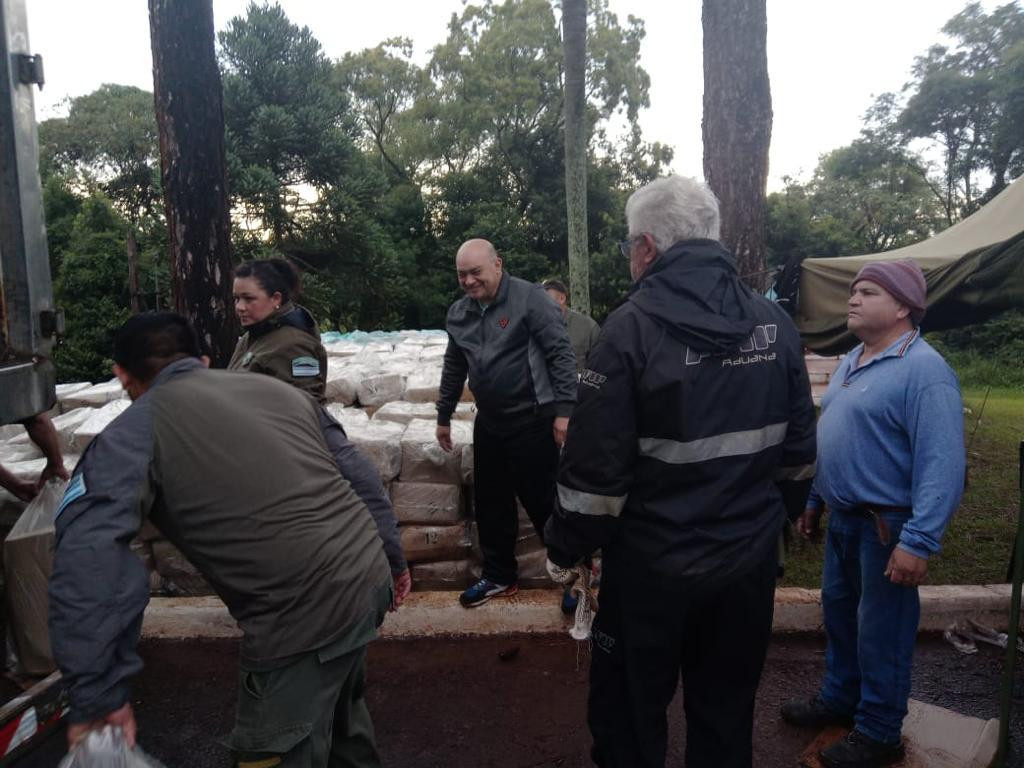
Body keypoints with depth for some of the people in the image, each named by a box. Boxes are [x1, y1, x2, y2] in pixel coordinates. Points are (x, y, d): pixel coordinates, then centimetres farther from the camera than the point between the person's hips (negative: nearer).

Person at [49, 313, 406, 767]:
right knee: (340, 709, 32)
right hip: (371, 576, 7)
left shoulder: (134, 431, -3)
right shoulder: (275, 387, 14)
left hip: (306, 615, -7)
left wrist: (97, 695, -13)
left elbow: (88, 556, -18)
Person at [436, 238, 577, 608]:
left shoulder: (529, 297, -11)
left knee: (543, 503, 1)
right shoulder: (458, 313, 8)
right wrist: (443, 416, 21)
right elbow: (453, 368, 19)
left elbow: (560, 353, -13)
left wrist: (564, 410, -18)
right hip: (489, 423, 7)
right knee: (490, 503, 15)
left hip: (533, 421, -6)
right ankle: (498, 576, 32)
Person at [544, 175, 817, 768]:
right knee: (727, 711, 22)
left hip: (655, 564, -5)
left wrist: (566, 548, -3)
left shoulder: (633, 327, -17)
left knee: (629, 714, 15)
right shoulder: (775, 325, 0)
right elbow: (799, 451, 7)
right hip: (751, 561, 5)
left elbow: (596, 464, -17)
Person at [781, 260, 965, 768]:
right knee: (838, 612, 20)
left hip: (886, 525, -8)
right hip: (843, 518, 8)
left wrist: (920, 540, -28)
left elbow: (942, 463, -25)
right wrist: (813, 499, 18)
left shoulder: (923, 369, -19)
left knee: (880, 631, 6)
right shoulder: (851, 362, 10)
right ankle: (840, 697, 40)